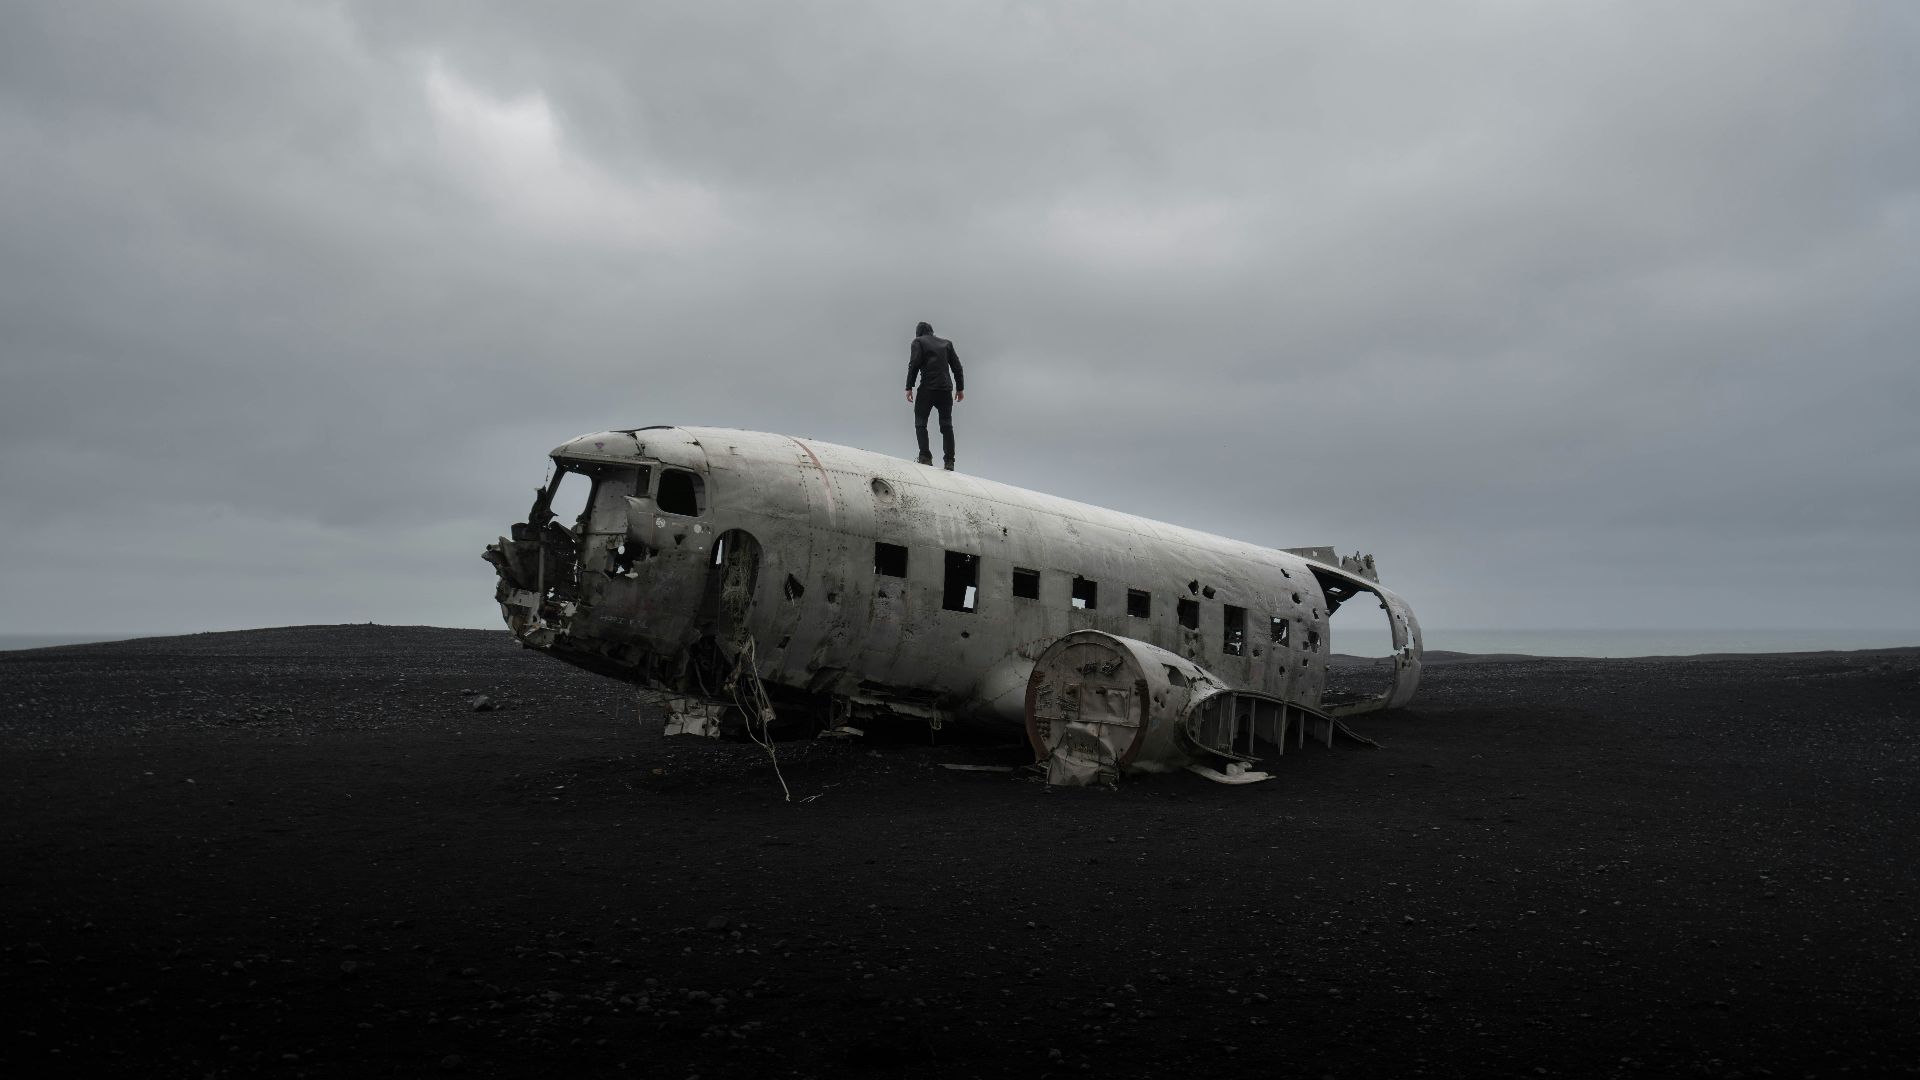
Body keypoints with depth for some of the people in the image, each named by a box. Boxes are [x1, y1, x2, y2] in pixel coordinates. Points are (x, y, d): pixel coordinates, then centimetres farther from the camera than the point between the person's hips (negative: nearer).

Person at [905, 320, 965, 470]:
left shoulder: (918, 342, 6)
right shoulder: (946, 343, 18)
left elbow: (914, 365, -6)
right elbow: (957, 366, 13)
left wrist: (909, 387, -7)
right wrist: (960, 388, 15)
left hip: (927, 388, -4)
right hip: (946, 389, 4)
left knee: (920, 423, 4)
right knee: (946, 425, 6)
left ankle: (925, 456, -11)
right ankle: (949, 462, -1)